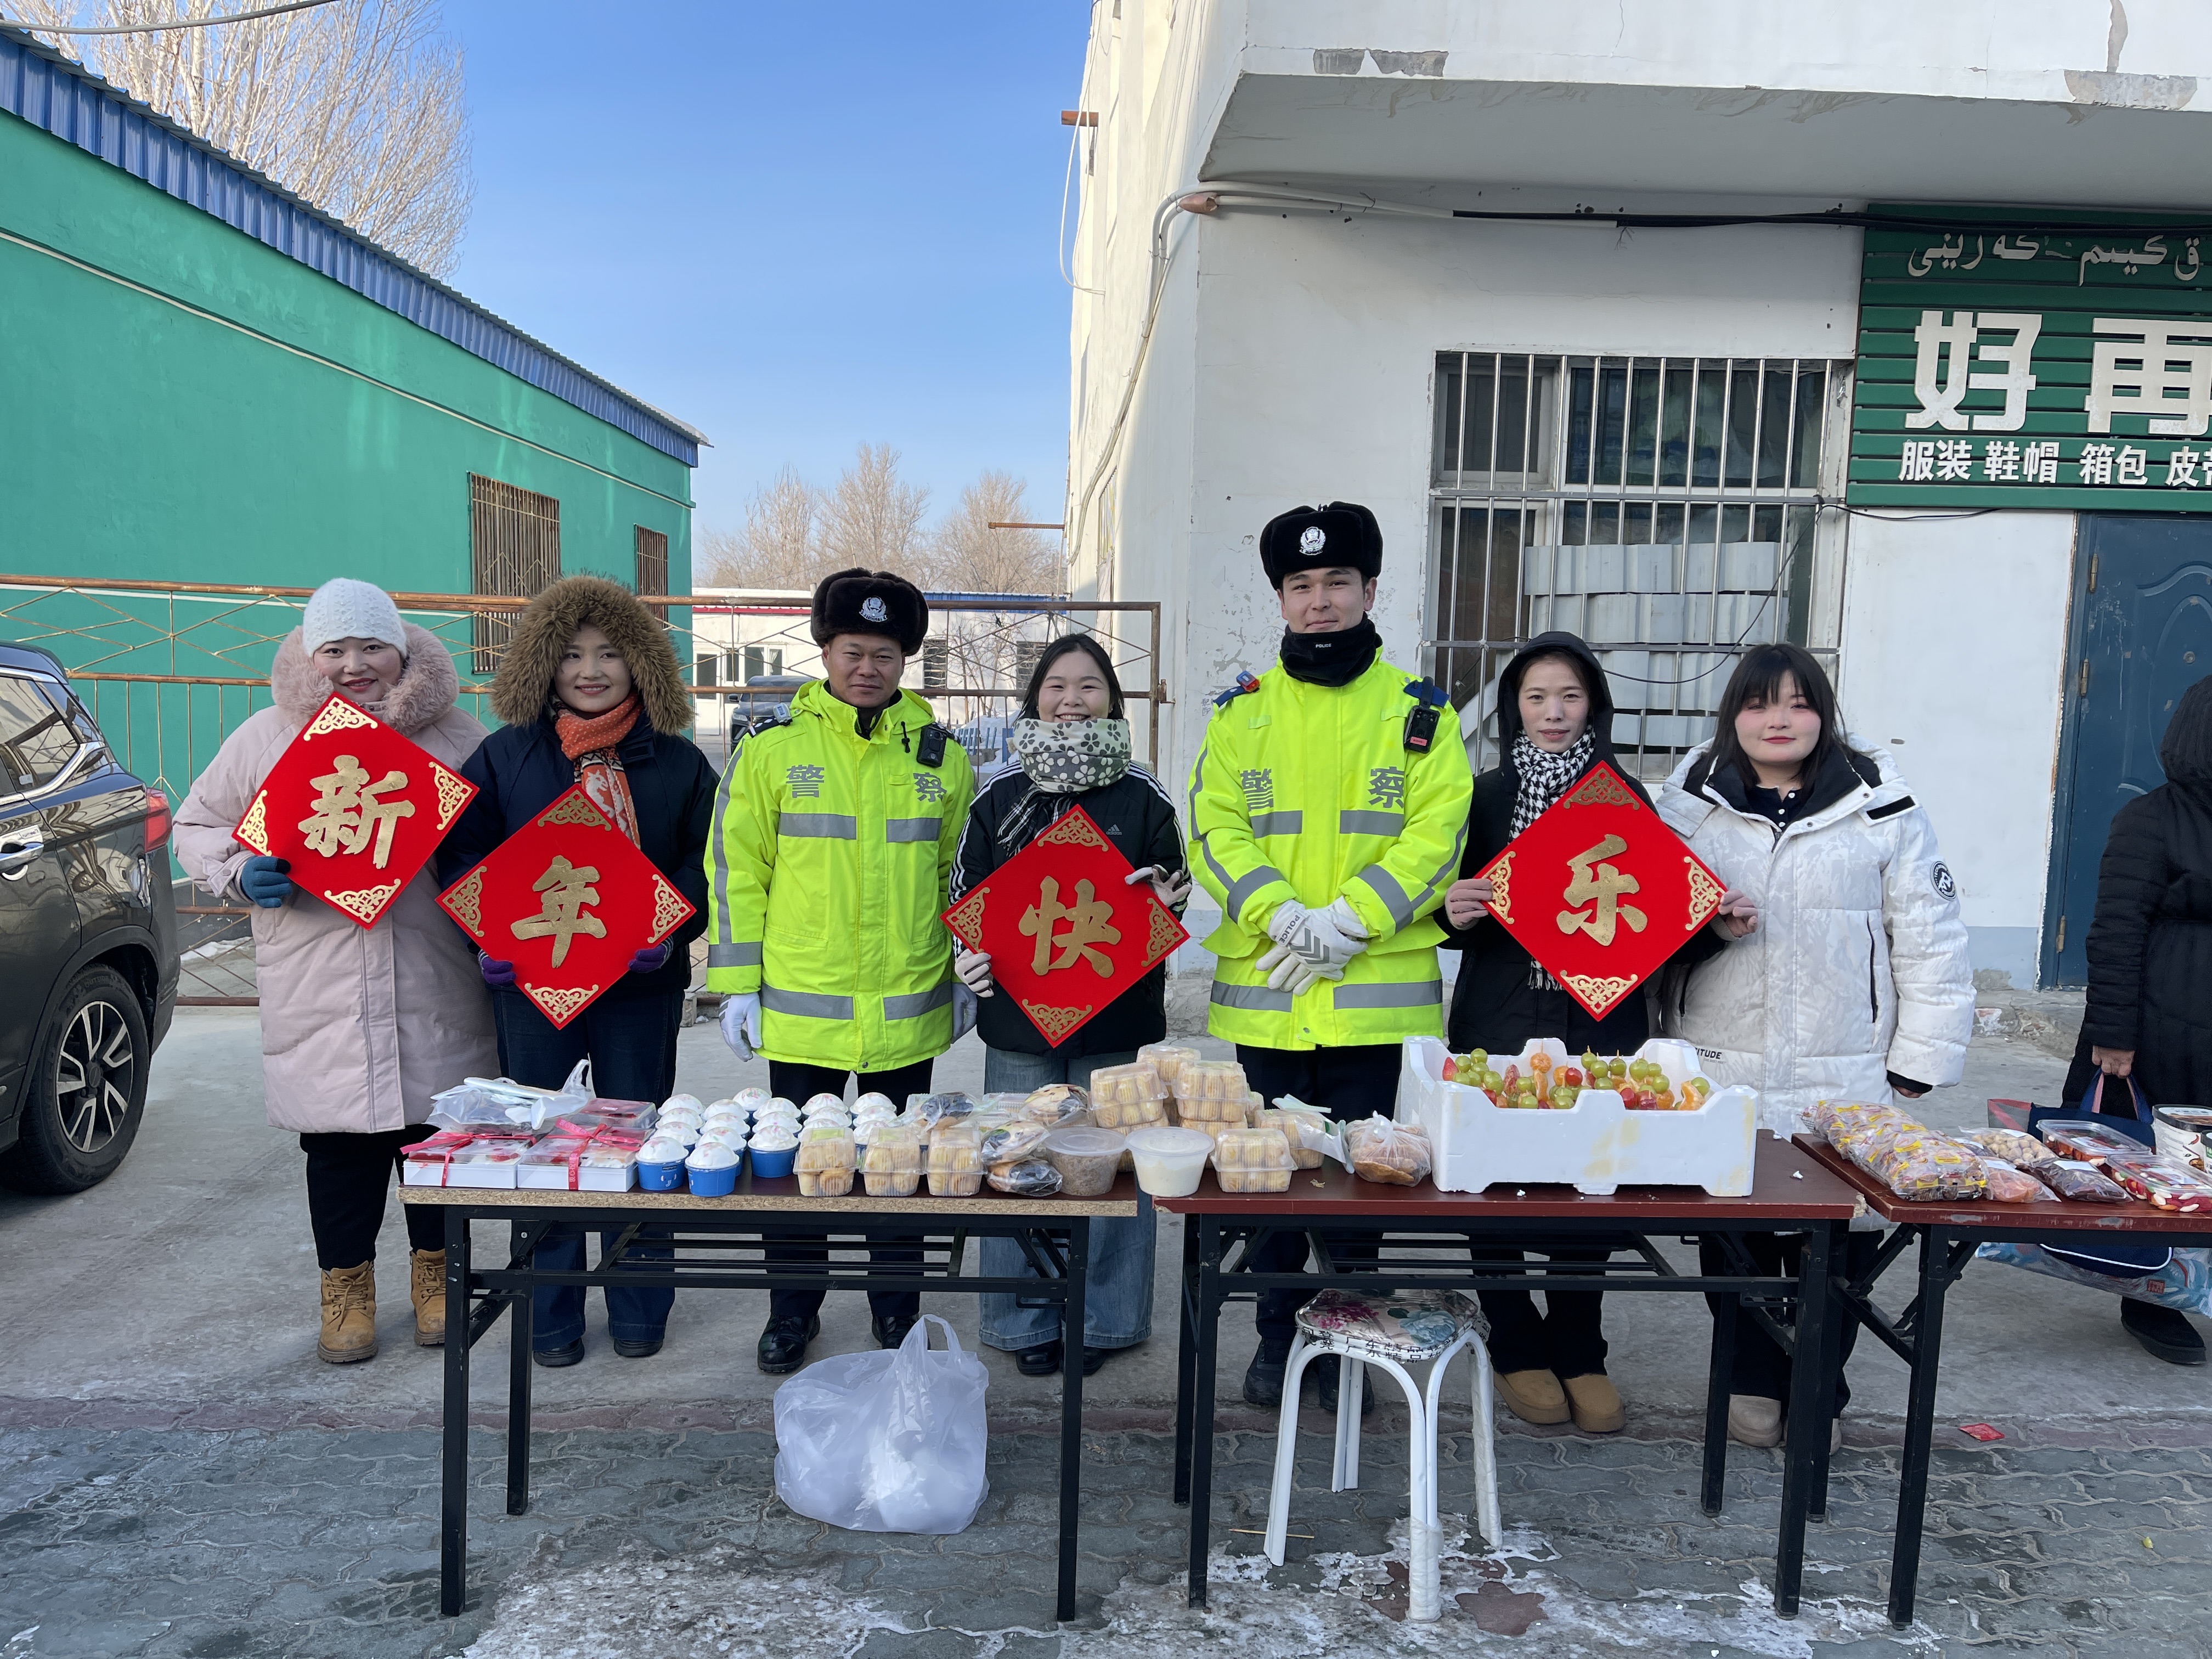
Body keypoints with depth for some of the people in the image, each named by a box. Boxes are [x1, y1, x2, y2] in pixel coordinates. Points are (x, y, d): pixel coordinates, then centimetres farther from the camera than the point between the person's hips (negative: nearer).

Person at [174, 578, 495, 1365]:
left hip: (436, 996, 0)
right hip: (320, 998, 0)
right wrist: (242, 871, -9)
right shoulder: (265, 738, 4)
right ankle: (346, 1286, 27)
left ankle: (436, 1269, 31)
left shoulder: (456, 737, 4)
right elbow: (198, 826, 12)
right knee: (341, 1149, 8)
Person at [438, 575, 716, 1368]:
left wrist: (669, 924, -15)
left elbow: (705, 860, 2)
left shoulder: (677, 762, 2)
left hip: (641, 981, 0)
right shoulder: (504, 755, 4)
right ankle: (549, 1315, 23)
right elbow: (462, 852, 5)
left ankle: (639, 1308, 24)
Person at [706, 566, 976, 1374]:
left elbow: (960, 871, 11)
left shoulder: (940, 753, 4)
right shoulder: (773, 746, -3)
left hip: (908, 1009, 2)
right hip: (800, 1008, -1)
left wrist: (966, 975, 9)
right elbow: (737, 871, -2)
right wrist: (737, 985, -5)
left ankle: (896, 1307, 31)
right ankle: (792, 1312, 29)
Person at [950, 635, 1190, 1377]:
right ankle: (1025, 1322, 22)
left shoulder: (1144, 797, 4)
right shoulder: (998, 794, 5)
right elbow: (964, 891, 10)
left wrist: (1164, 905, -11)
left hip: (1115, 1017, 0)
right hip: (1017, 1015, 1)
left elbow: (1173, 894, 11)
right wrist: (969, 953, -7)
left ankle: (1104, 1318, 23)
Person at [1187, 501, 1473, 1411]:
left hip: (1379, 992, -1)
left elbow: (1436, 834, -5)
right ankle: (1277, 1330, 28)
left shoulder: (1419, 711, 4)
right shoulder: (1242, 710, 7)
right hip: (1263, 987, 2)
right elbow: (1216, 827, -1)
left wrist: (1349, 918, -17)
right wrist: (1281, 913, -17)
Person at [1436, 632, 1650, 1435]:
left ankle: (1578, 1352, 23)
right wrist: (1454, 912, -16)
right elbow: (1456, 911, 6)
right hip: (1499, 1023, 0)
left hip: (1599, 1027, 1)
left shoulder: (1625, 796, 7)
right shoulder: (1486, 795, 5)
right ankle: (1517, 1348, 22)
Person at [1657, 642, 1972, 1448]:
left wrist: (1918, 1063, 0)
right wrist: (1705, 929, -11)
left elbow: (1931, 942, 4)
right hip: (1720, 1074, 1)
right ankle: (1750, 1382, 29)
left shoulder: (1881, 808, 2)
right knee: (1733, 1239, 9)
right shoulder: (1690, 803, 6)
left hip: (1846, 1085, -1)